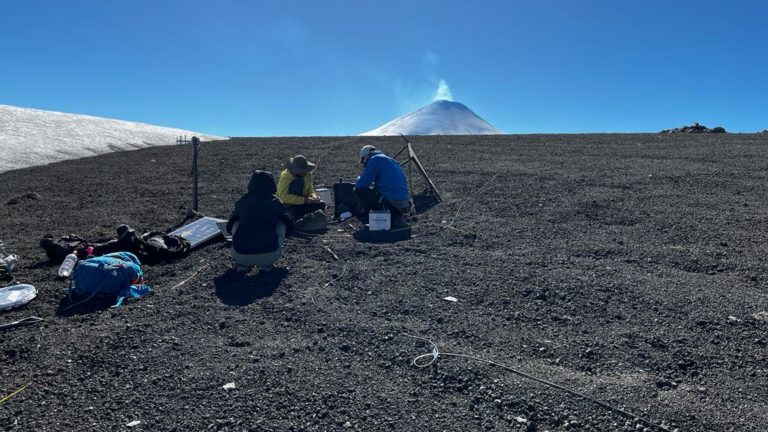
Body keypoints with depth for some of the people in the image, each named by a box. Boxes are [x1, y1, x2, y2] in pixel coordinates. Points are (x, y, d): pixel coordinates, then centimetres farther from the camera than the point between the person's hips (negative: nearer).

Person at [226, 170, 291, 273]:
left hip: (240, 255, 2)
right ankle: (266, 264, 12)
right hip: (269, 256, -2)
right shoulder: (276, 202, 8)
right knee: (281, 223, 20)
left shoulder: (243, 201, 11)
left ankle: (243, 263, 18)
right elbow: (288, 225, 24)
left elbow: (229, 226, 27)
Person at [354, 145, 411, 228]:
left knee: (358, 190, 3)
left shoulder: (375, 159, -2)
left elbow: (362, 184, -7)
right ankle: (397, 217, 12)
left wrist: (359, 179, 16)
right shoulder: (391, 160, 24)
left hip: (391, 201, -8)